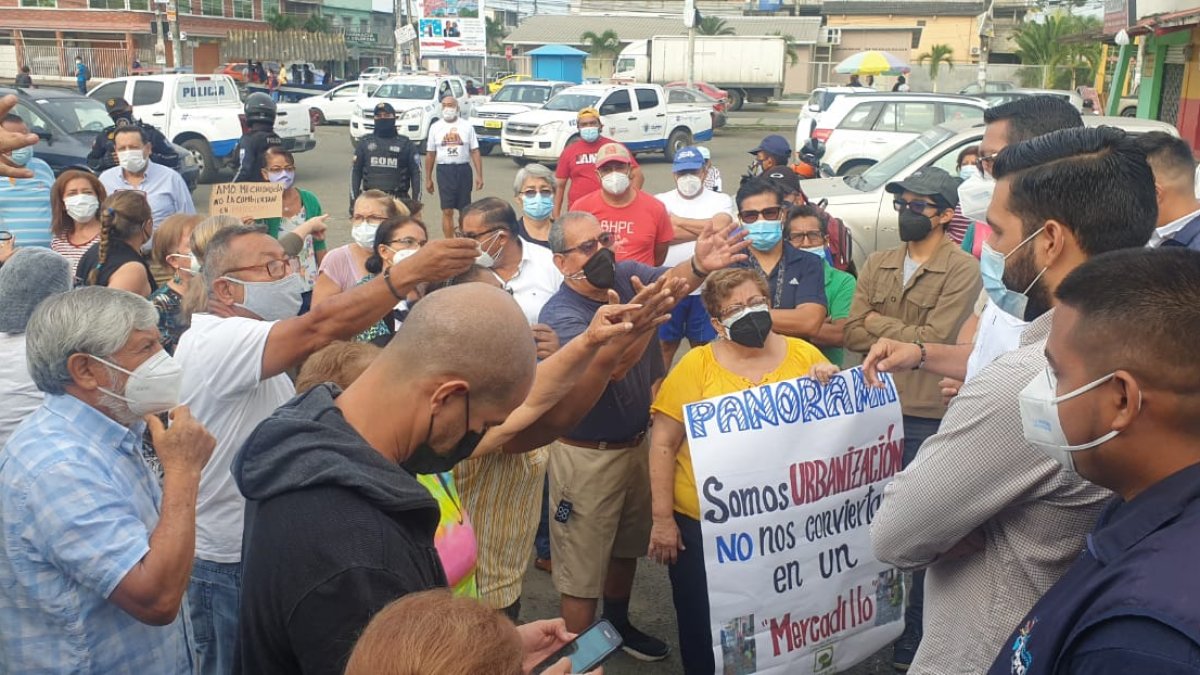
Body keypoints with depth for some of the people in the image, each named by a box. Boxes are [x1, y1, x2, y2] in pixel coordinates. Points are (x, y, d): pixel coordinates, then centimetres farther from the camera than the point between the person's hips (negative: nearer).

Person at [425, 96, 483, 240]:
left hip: (463, 169, 1)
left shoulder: (466, 127, 4)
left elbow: (475, 152, 2)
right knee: (447, 211, -4)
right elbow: (430, 154, 8)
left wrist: (479, 175, -6)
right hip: (444, 170, 0)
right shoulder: (435, 127, 6)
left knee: (464, 210, 9)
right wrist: (428, 178, 6)